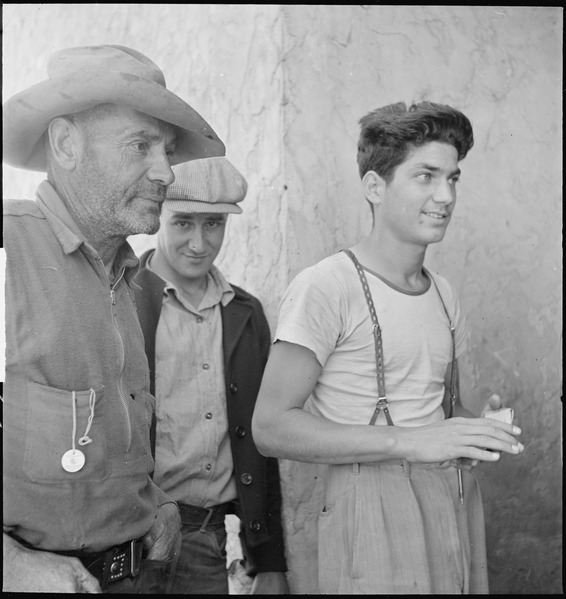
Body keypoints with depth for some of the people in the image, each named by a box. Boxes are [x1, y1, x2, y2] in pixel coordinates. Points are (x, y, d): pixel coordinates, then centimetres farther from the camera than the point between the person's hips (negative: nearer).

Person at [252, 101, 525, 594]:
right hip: (374, 512, -6)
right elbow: (271, 427, -17)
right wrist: (410, 442, -22)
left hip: (458, 504, 7)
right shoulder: (325, 287, -12)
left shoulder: (443, 293, 12)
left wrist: (482, 429, -2)